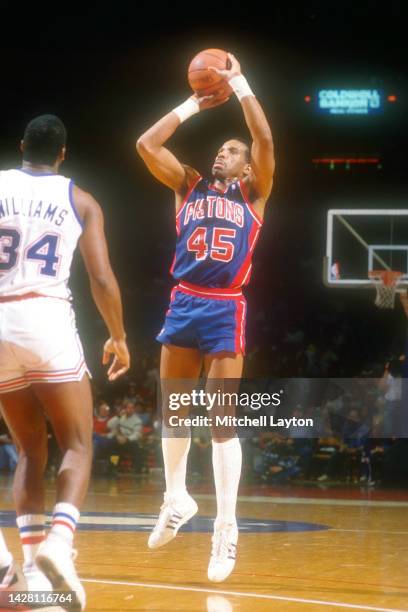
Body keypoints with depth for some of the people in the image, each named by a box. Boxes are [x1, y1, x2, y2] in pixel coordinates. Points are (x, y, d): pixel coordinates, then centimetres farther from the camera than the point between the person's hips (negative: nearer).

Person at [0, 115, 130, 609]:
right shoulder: (80, 201, 7)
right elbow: (102, 279, 2)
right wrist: (118, 337, 15)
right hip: (46, 318, -3)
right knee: (77, 445, 4)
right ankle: (59, 541, -22)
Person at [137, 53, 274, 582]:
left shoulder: (252, 193, 7)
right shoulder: (189, 186, 14)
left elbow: (265, 140, -8)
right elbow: (147, 144, 5)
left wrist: (239, 84, -1)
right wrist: (194, 105, 9)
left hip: (225, 310, -4)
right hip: (183, 304, 4)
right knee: (173, 409, 11)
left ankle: (226, 529, -4)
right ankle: (176, 500, 29)